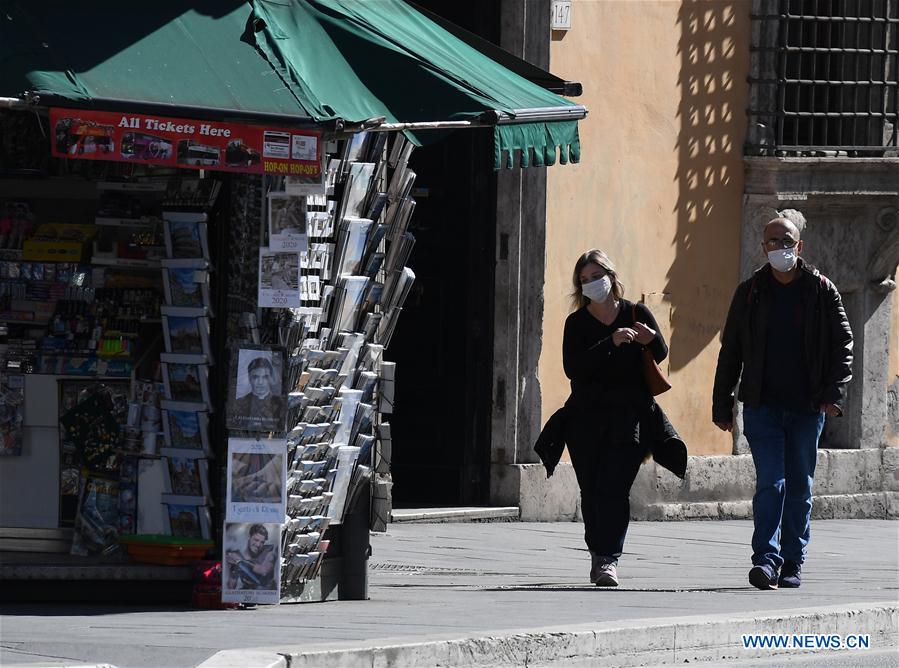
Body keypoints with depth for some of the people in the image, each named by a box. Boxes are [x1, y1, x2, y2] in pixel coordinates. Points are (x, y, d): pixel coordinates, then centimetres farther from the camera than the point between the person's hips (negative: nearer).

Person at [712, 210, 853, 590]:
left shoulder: (822, 291, 3)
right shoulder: (750, 293, 6)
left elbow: (843, 344, 2)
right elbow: (730, 351, 10)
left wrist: (834, 393, -10)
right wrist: (722, 403, 6)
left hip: (807, 407, 0)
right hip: (762, 406, 0)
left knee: (799, 488, 7)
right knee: (770, 483, -12)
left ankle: (792, 563, 14)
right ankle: (766, 560, -18)